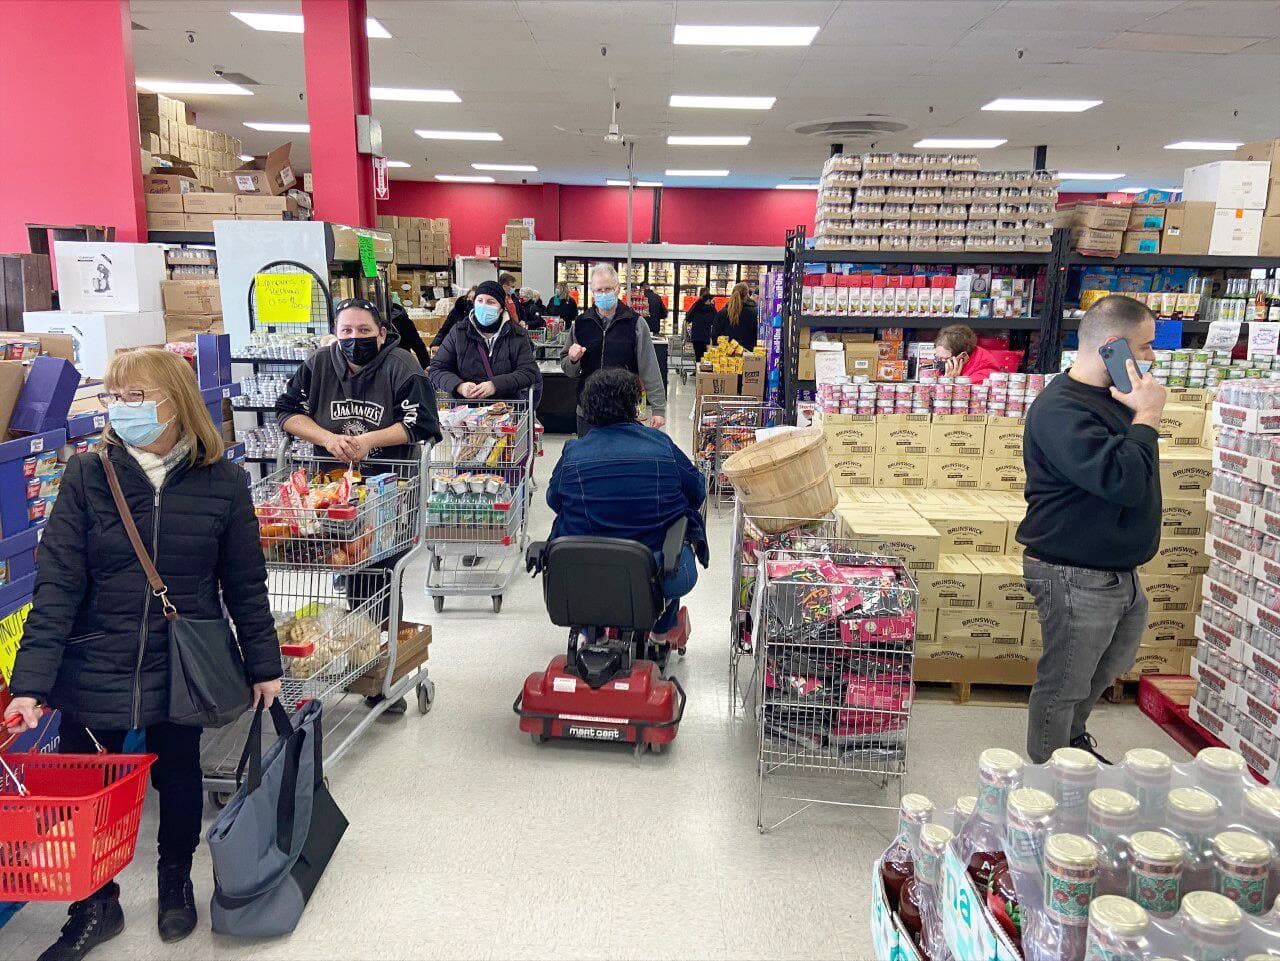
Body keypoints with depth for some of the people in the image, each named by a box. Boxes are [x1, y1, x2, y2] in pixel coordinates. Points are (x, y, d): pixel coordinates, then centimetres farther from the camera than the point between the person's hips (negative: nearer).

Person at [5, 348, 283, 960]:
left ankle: (176, 881, 42)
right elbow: (56, 584, -9)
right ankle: (96, 906, 35)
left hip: (181, 671, 0)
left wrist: (263, 666, 3)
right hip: (94, 672, 1)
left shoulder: (221, 481, -7)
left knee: (178, 778, 15)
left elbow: (245, 584, 0)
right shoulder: (87, 476, -6)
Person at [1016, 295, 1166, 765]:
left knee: (1109, 667, 27)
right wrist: (1146, 416, -23)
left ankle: (1073, 737, 49)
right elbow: (1124, 481, -32)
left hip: (1119, 571, 10)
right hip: (1076, 578, -10)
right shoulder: (1062, 410, -24)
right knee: (1063, 685, 5)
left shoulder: (1111, 396, 8)